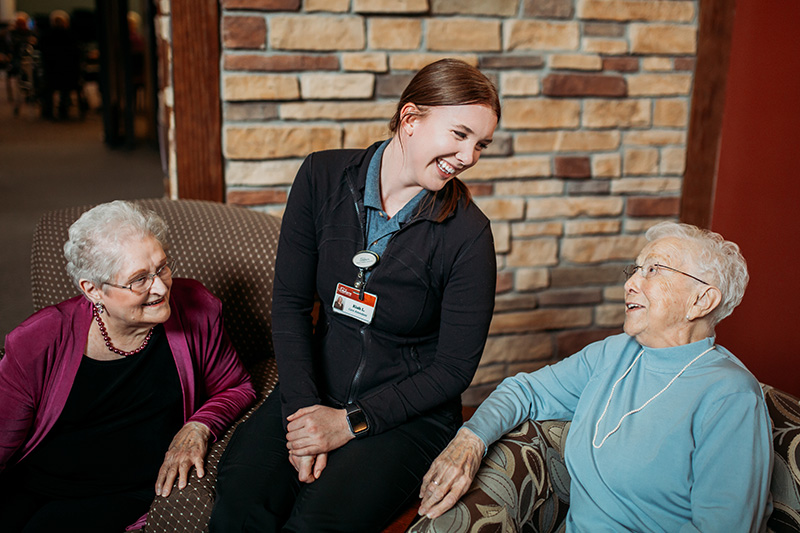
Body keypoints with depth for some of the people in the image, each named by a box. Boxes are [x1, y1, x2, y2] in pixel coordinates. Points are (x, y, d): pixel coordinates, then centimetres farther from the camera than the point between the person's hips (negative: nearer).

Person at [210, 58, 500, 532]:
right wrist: (303, 408, -12)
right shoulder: (323, 177, -4)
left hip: (409, 412, -2)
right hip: (315, 388, 2)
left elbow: (454, 368, -8)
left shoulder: (468, 234, -12)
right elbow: (290, 302, -1)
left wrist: (349, 422, -12)